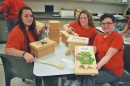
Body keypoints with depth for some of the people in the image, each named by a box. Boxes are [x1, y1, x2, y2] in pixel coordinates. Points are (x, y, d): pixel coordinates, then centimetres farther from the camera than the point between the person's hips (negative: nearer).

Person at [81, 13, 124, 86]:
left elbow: (108, 56, -24)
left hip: (113, 71, -5)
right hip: (100, 66, 5)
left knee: (89, 77, -22)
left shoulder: (117, 37, -16)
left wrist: (97, 66, -38)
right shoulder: (98, 36, 5)